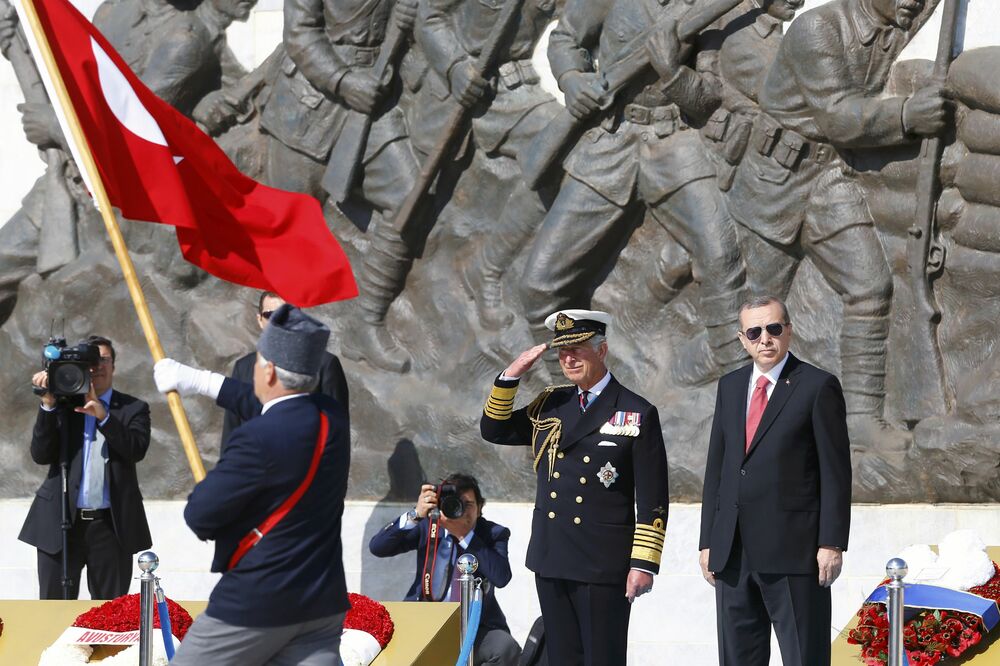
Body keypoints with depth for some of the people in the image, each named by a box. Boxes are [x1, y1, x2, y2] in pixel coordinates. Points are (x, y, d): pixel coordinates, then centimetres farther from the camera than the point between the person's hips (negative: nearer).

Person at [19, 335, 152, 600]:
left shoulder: (133, 409, 9)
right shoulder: (61, 404, 9)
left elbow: (137, 450, -9)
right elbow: (40, 455, -2)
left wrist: (103, 416, -20)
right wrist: (48, 406, -13)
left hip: (111, 526, 0)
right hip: (60, 523, 0)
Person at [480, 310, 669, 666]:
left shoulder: (638, 414, -5)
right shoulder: (550, 405, 12)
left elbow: (652, 499, -7)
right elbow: (494, 430, 17)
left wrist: (644, 563, -13)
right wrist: (511, 376, 2)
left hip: (603, 566, -5)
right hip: (551, 559, 5)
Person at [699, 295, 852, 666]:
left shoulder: (818, 386, -2)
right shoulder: (730, 387, 15)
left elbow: (835, 471, -5)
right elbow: (717, 465, 17)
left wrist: (832, 543, -11)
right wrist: (708, 541, 11)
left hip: (793, 551, -6)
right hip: (734, 552, 6)